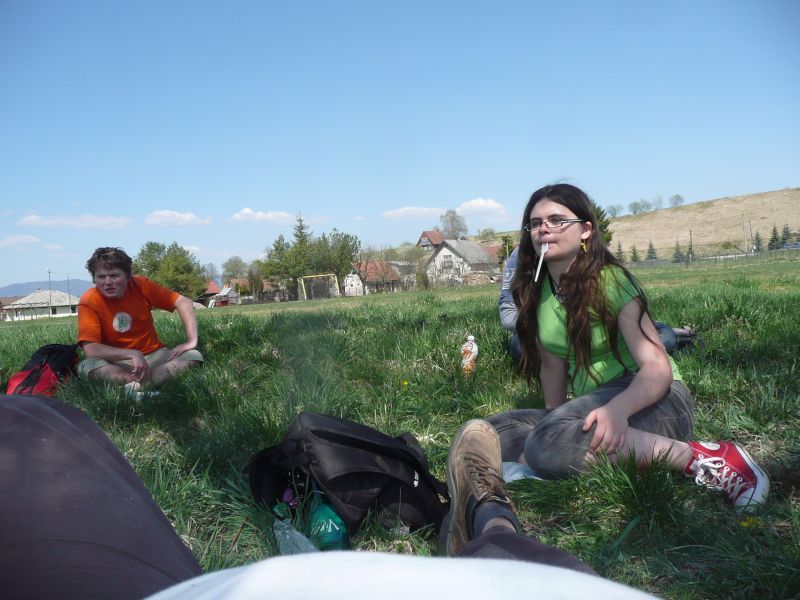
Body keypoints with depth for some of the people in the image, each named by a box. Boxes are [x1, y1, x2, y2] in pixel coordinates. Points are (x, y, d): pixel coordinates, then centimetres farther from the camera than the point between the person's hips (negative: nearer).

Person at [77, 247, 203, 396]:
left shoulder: (140, 285, -8)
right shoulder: (89, 301, -14)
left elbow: (183, 302, -6)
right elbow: (90, 350, -22)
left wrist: (191, 341, -16)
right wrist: (132, 354, -31)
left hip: (153, 355, 2)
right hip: (118, 363, -2)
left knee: (194, 356, -22)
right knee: (86, 366, -32)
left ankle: (137, 384, -31)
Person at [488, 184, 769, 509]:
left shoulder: (609, 281, -13)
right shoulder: (536, 291, 4)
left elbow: (658, 367, -21)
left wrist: (617, 409, -39)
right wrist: (555, 417, 3)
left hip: (651, 400, -6)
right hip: (595, 406, 6)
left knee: (549, 445, -36)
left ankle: (704, 459, -24)